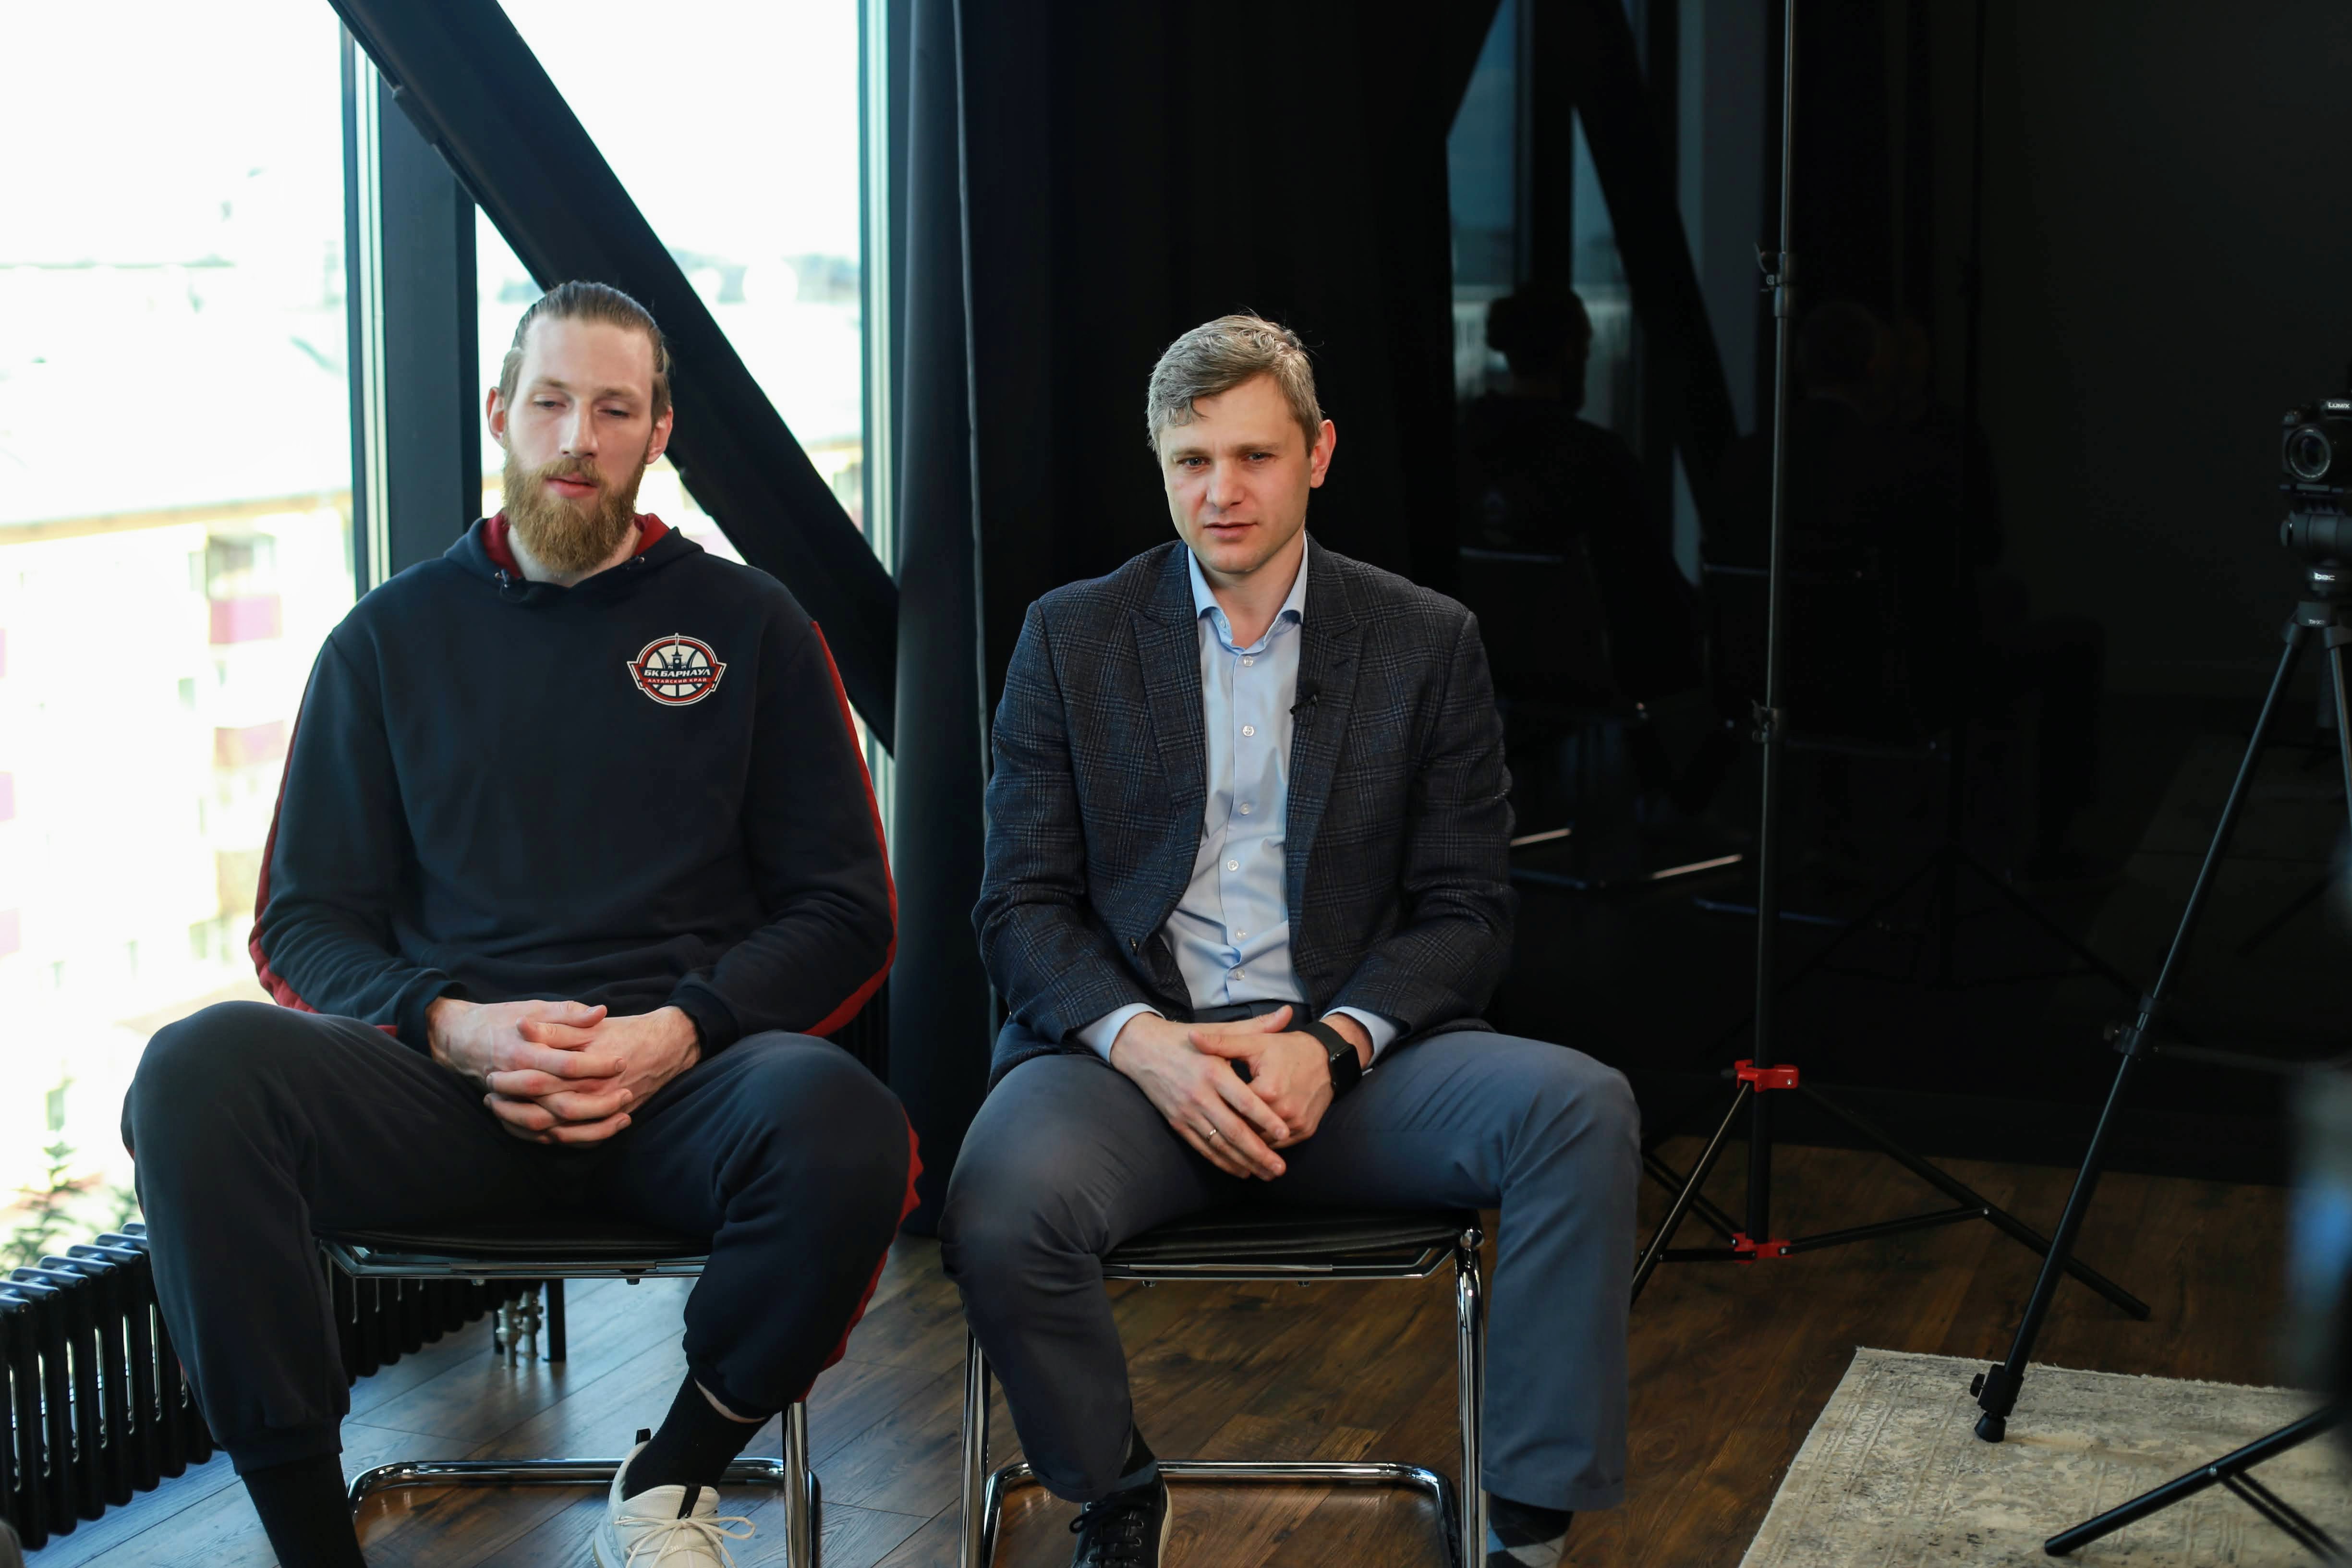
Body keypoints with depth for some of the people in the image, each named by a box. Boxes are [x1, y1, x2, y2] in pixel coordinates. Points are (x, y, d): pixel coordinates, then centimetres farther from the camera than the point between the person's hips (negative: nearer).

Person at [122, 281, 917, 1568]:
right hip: (445, 1082, 1)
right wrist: (453, 1026, -10)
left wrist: (682, 1029, -10)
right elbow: (305, 922, 12)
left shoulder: (749, 625, 14)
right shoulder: (393, 638, 16)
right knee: (199, 1070, -30)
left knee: (840, 1126, -36)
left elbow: (843, 911, 10)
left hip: (680, 1083, 0)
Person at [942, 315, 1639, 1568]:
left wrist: (1335, 1044, -14)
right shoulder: (1071, 637, 9)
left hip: (1349, 1056, 1)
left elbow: (1465, 911, 6)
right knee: (1000, 1209, -33)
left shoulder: (1427, 643, 9)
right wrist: (1140, 1041, -16)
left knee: (1579, 1110, -28)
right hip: (1129, 1046, 0)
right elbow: (1022, 907, 4)